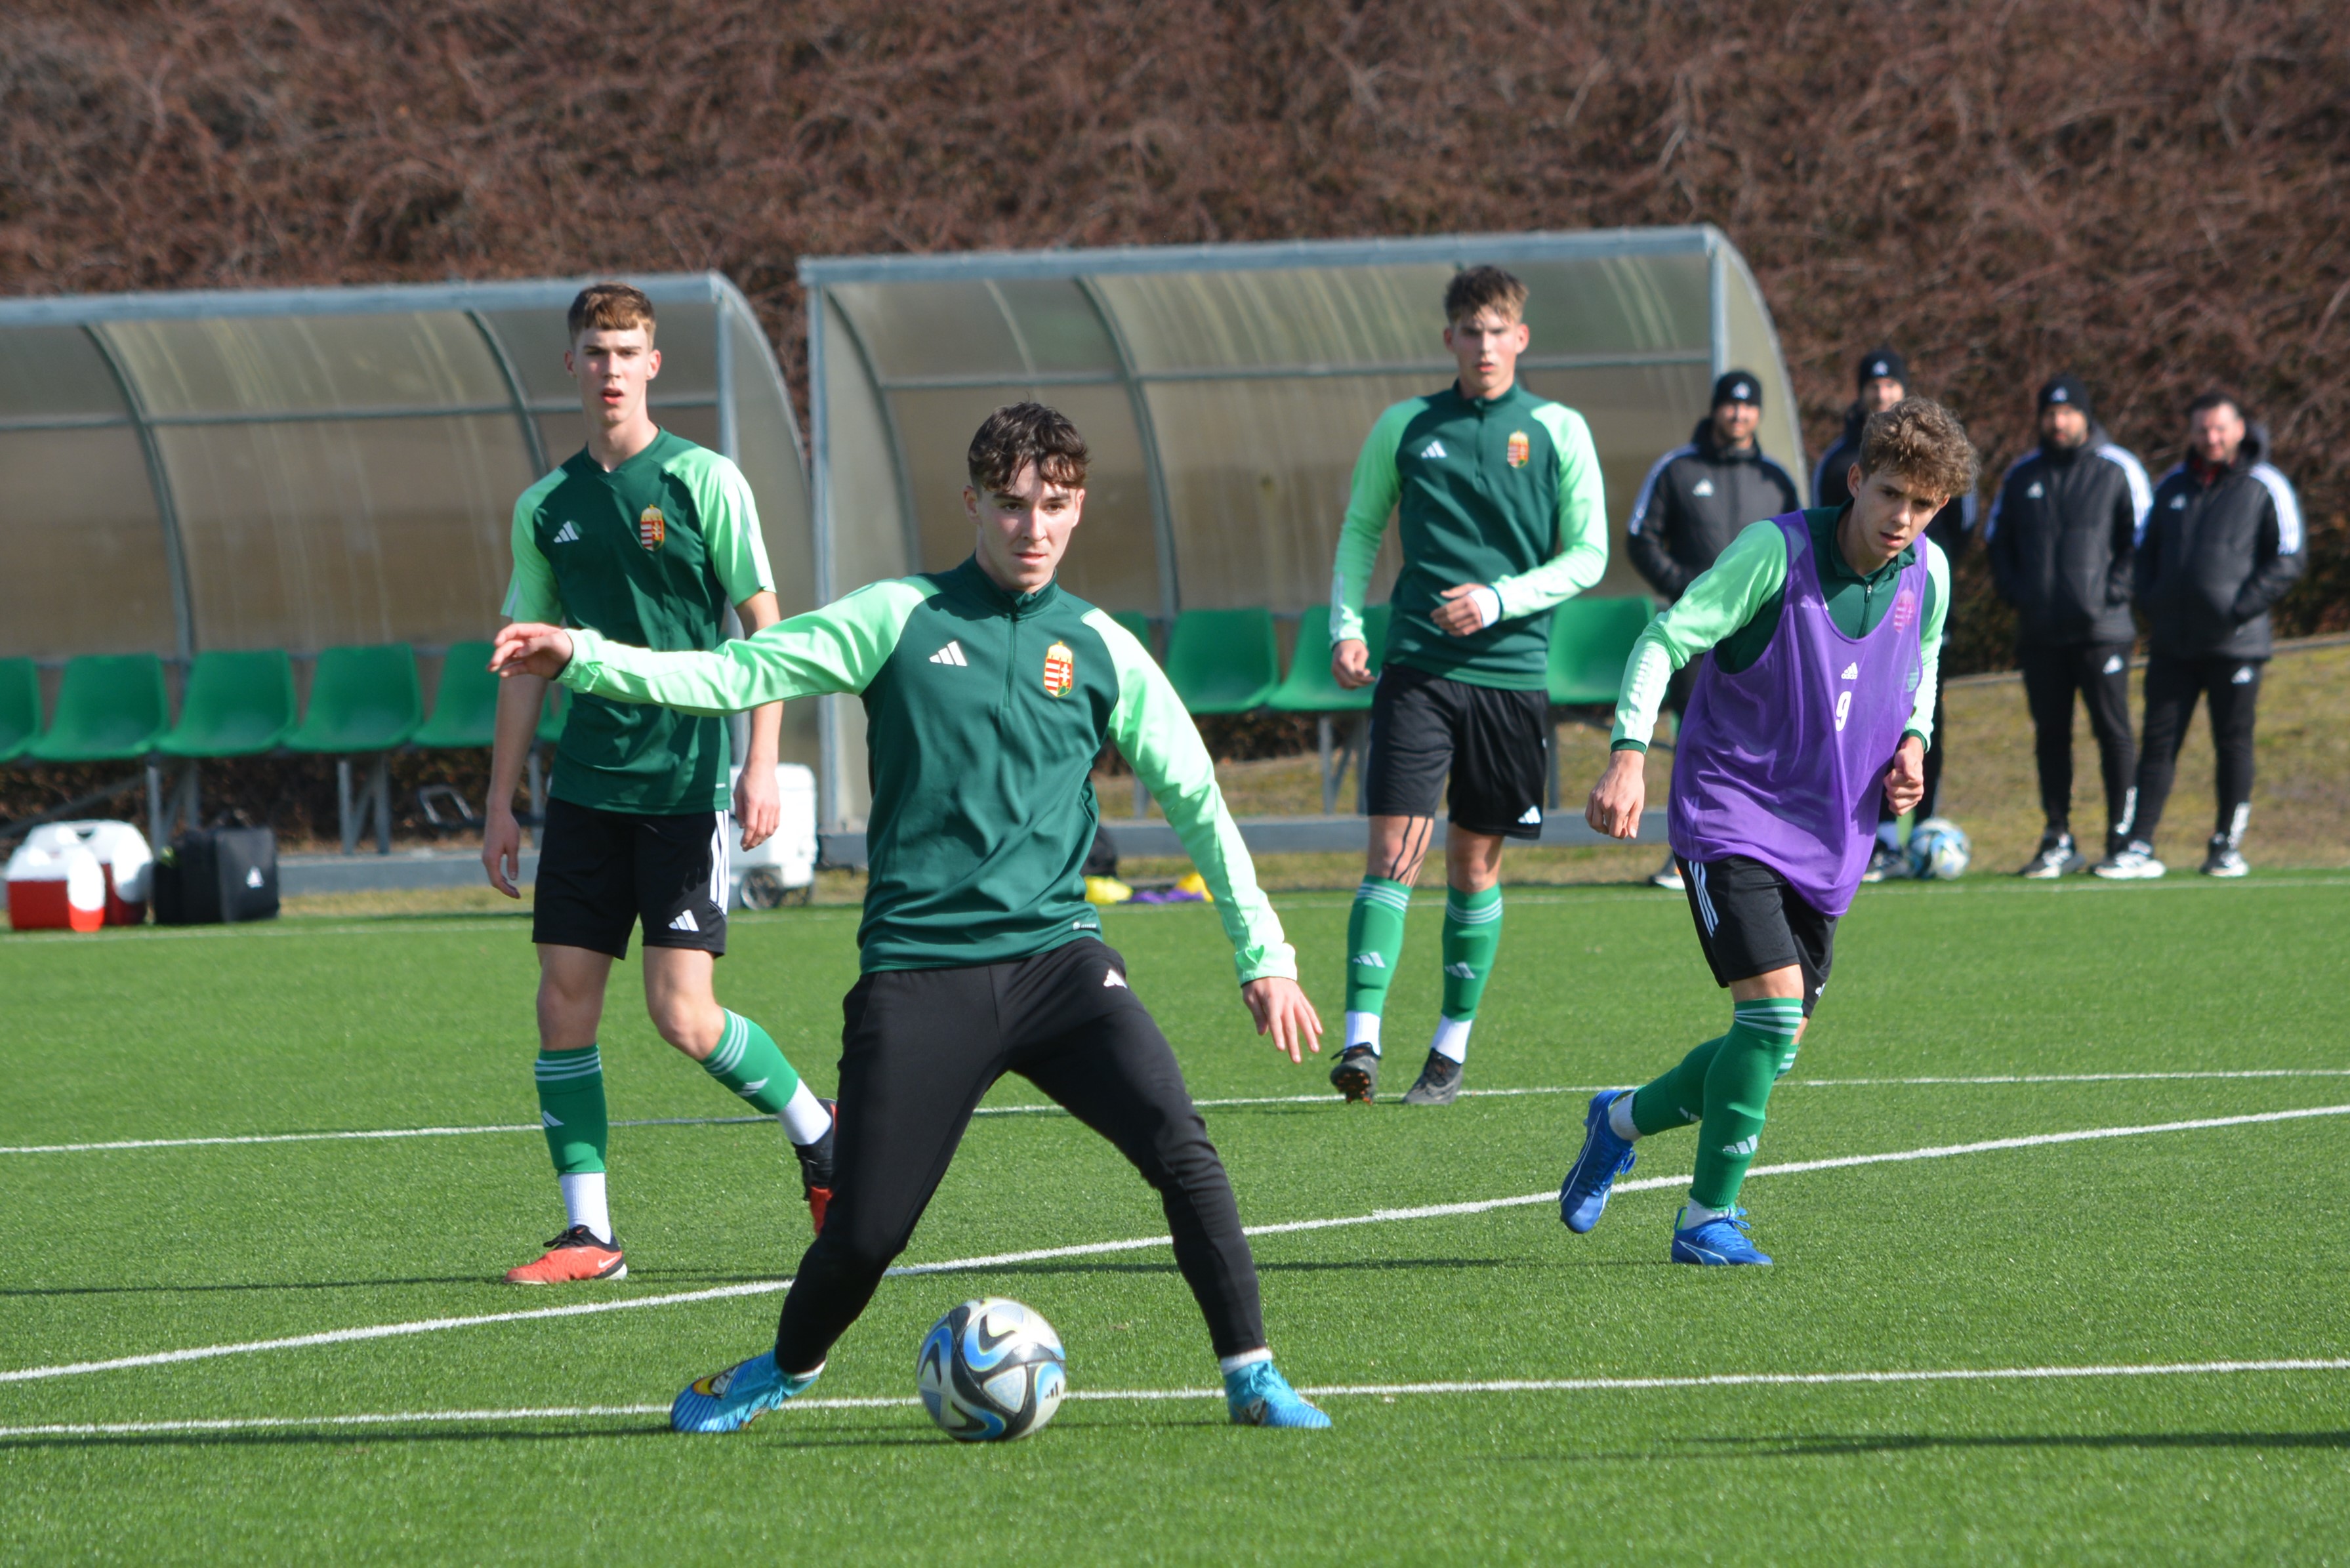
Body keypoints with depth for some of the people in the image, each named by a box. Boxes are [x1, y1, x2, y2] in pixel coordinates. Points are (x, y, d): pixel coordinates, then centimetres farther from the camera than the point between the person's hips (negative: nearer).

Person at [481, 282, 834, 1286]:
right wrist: (502, 805, 12)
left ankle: (819, 1133, 16)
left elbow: (764, 630, -3)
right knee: (565, 1004, -2)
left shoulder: (703, 483, -3)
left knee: (682, 1015, -9)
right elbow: (527, 663, 16)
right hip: (586, 783, 5)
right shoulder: (547, 508, 10)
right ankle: (588, 1232, 5)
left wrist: (762, 766, -12)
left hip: (687, 783, -5)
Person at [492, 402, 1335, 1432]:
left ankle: (1251, 1377, -7)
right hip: (917, 971, -1)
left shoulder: (1100, 650, 9)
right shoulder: (900, 620, 4)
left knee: (1180, 1148, -20)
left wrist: (1263, 953, 9)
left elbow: (1196, 798, 12)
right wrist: (582, 659, -10)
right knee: (866, 1231, -3)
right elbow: (738, 674, 1)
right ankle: (788, 1367, 28)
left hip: (1054, 955, 1)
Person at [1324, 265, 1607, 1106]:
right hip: (1417, 670, 0)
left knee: (1476, 862, 7)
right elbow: (1360, 531, 15)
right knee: (1394, 848, -11)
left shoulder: (1557, 431, 2)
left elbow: (1588, 557, 2)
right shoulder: (1406, 427, 6)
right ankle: (1361, 1042, -17)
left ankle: (1452, 1048, 17)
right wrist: (1345, 626, 0)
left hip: (1511, 671, 0)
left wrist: (1501, 600, -12)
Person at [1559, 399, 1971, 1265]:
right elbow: (1664, 640, -17)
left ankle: (1624, 1120, 34)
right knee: (1773, 1007, -20)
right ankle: (1708, 1218, -9)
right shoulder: (1776, 551, -17)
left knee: (1775, 1047, 7)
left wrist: (1914, 740, 3)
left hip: (1826, 838, 6)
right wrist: (1628, 752, -30)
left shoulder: (1928, 575, 0)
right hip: (1730, 815, -6)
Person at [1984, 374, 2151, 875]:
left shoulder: (2117, 471, 1)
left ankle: (2123, 837, -1)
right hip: (2040, 629, 4)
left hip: (2101, 627, -4)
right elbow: (1996, 538, 19)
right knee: (2050, 735, 6)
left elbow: (2142, 538, 1)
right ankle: (2058, 842, 11)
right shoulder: (2022, 475, 12)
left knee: (2113, 732, -4)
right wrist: (2014, 590, 4)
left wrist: (2114, 591, -10)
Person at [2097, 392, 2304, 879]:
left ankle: (2227, 847, 10)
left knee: (2233, 743, 2)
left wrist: (2240, 610, -12)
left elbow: (2287, 560, -4)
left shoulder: (2265, 488, -1)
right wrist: (2150, 606, 5)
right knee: (2158, 742, -1)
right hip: (2173, 645, 4)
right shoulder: (2173, 487, 14)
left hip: (2234, 643, -4)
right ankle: (2139, 848, -3)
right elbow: (2147, 551, 21)